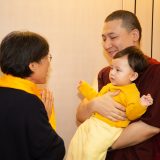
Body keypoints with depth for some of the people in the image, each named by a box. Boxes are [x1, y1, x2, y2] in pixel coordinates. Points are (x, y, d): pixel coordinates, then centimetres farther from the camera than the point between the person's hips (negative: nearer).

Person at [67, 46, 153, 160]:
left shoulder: (132, 92, -10)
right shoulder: (108, 86, 14)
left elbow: (131, 114, -17)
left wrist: (141, 105, -36)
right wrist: (85, 87, 37)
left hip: (109, 128, -8)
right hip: (94, 121, 8)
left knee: (91, 150, -23)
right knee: (75, 144, 11)